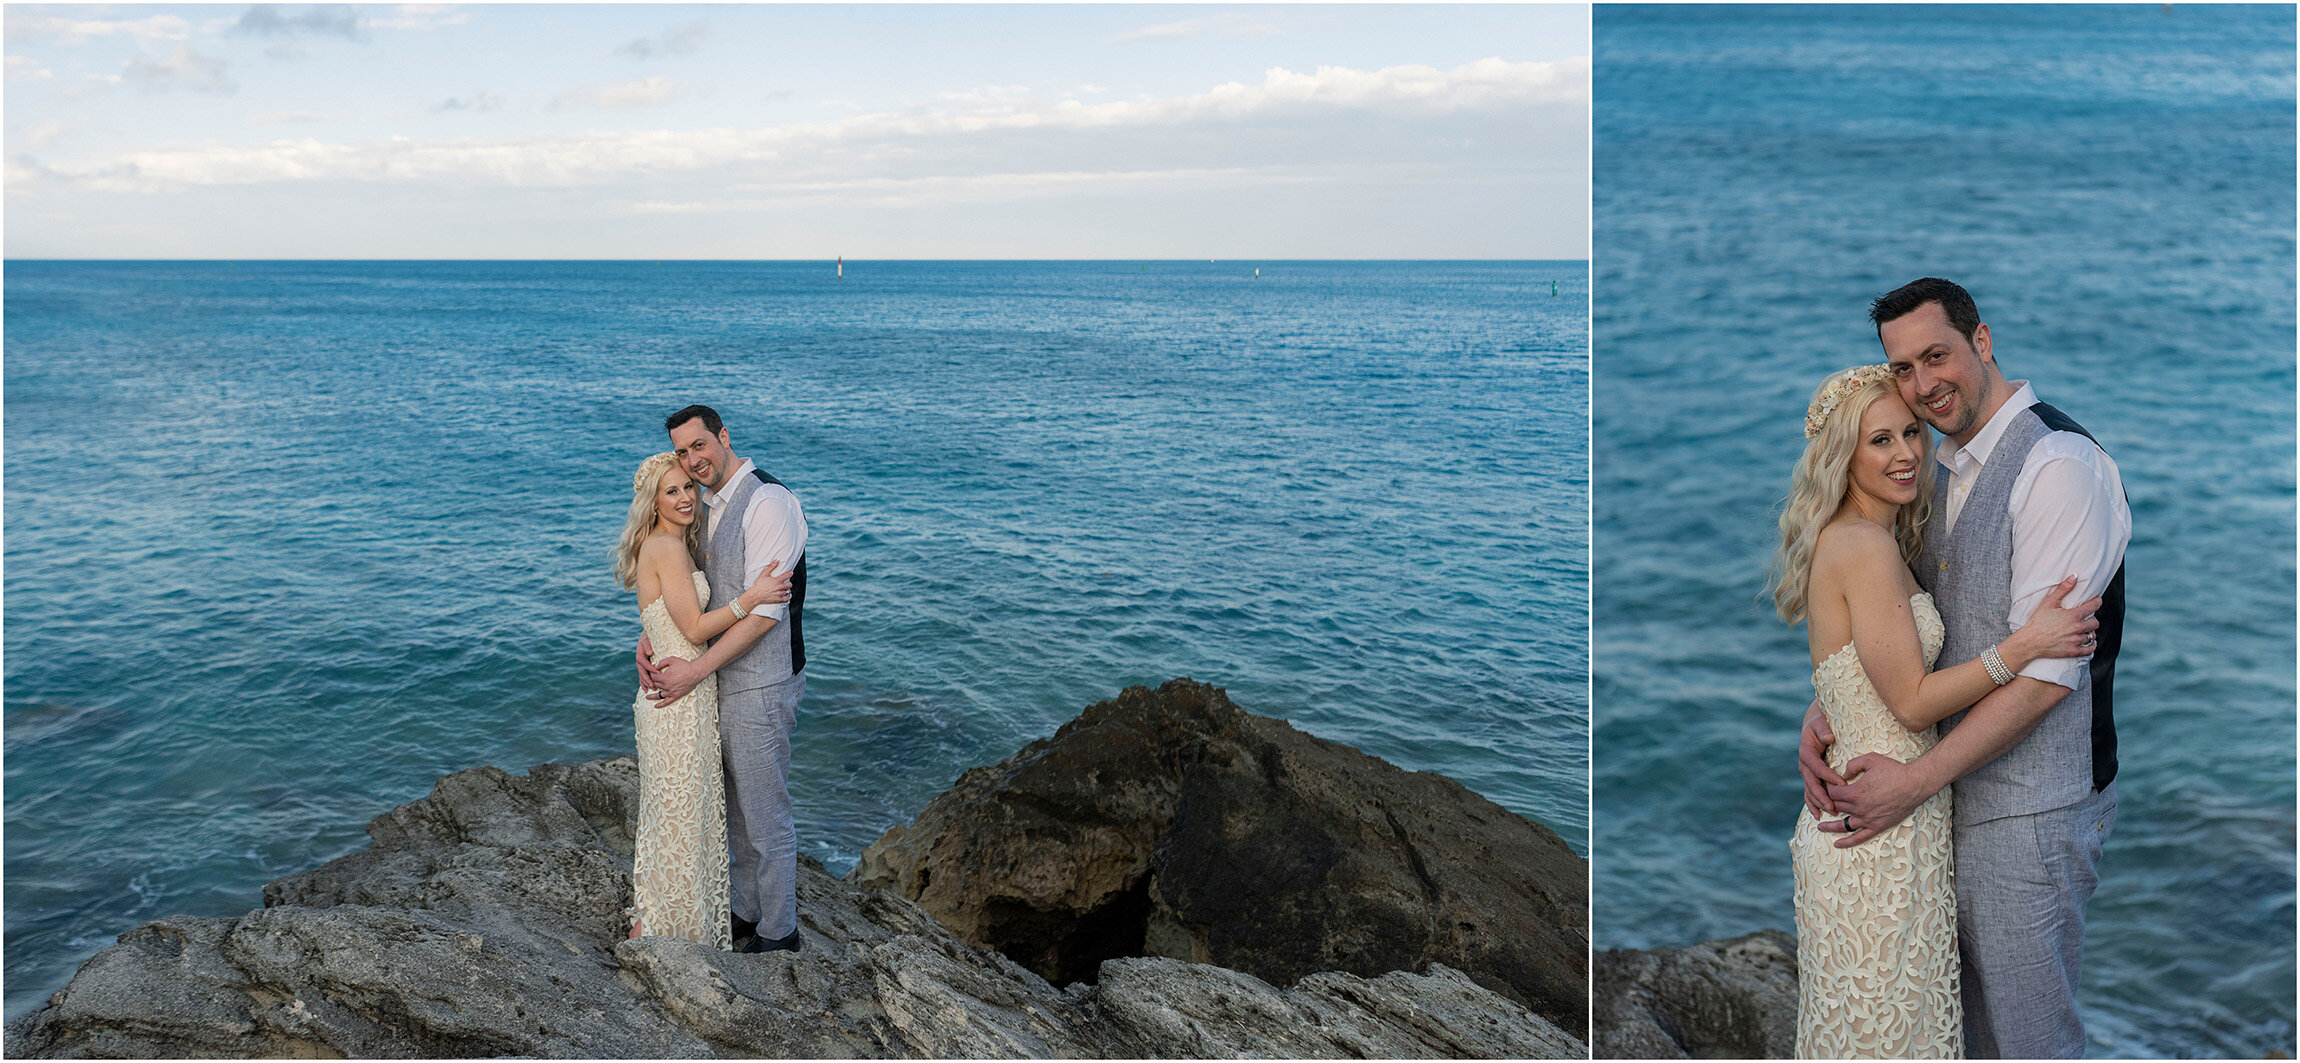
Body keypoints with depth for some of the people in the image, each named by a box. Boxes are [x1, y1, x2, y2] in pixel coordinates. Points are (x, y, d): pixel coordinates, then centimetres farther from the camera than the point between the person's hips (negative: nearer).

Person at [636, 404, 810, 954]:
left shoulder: (767, 501, -18)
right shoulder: (708, 506, 10)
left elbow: (763, 613, -23)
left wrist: (694, 670, -22)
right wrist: (648, 639, -3)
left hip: (758, 686, -9)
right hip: (720, 681, 9)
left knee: (766, 816, 4)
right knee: (735, 809, 20)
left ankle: (778, 933, 18)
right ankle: (744, 912, 36)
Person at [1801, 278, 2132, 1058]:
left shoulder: (2058, 463, -18)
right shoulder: (1944, 470, 10)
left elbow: (2045, 675, -22)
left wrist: (1914, 782, -21)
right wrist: (1822, 716, -5)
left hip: (2028, 812, -8)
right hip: (1956, 794, 8)